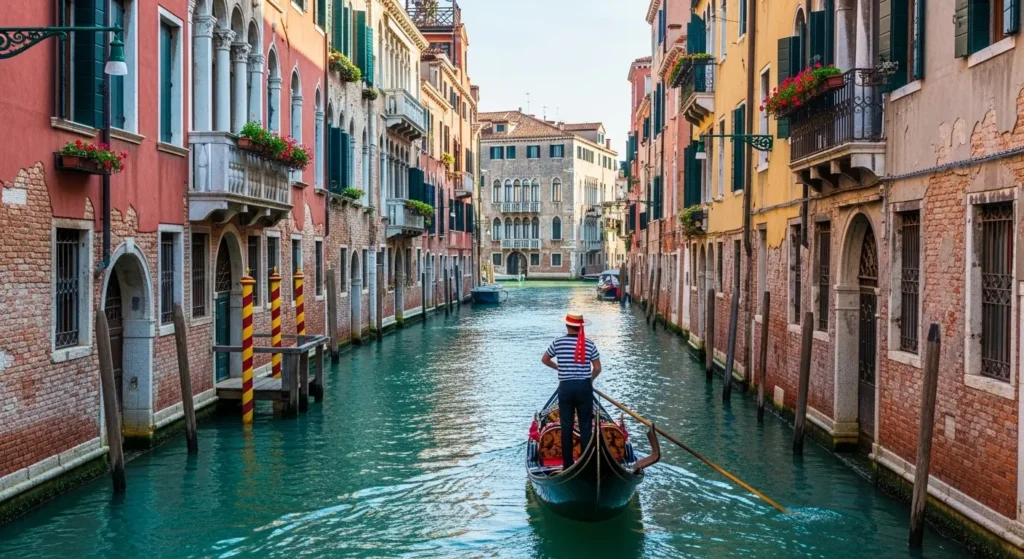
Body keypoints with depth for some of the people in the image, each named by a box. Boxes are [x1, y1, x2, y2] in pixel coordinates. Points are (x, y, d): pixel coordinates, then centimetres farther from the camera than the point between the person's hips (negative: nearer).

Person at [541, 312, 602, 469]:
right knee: (586, 426, 5)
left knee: (566, 427, 6)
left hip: (566, 387, 0)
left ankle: (567, 464, 8)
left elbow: (545, 360, 13)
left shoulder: (558, 342, -2)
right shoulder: (589, 344, -3)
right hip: (584, 387, 0)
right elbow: (597, 368, 1)